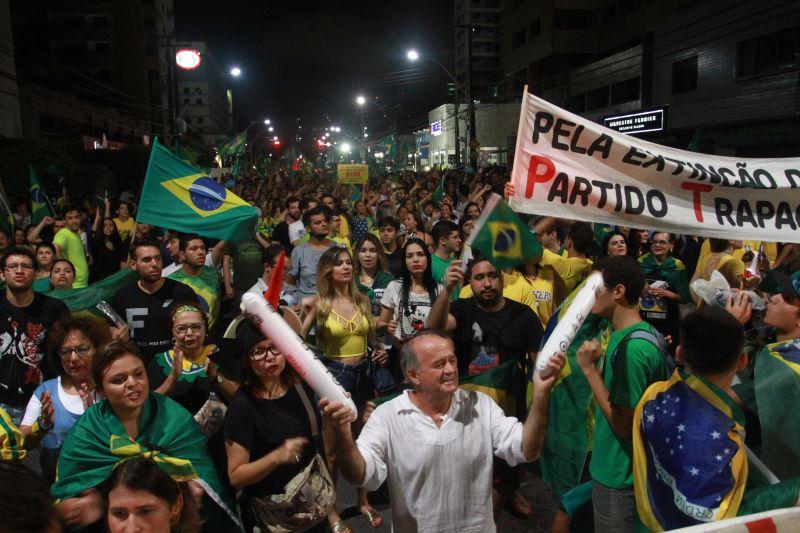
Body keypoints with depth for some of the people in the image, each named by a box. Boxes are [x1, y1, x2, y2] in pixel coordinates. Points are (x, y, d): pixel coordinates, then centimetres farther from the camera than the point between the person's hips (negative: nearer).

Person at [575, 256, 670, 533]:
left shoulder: (632, 348, -28)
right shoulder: (643, 333, 3)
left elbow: (624, 424, -25)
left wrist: (590, 369, -23)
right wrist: (599, 363, -2)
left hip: (618, 476, -9)